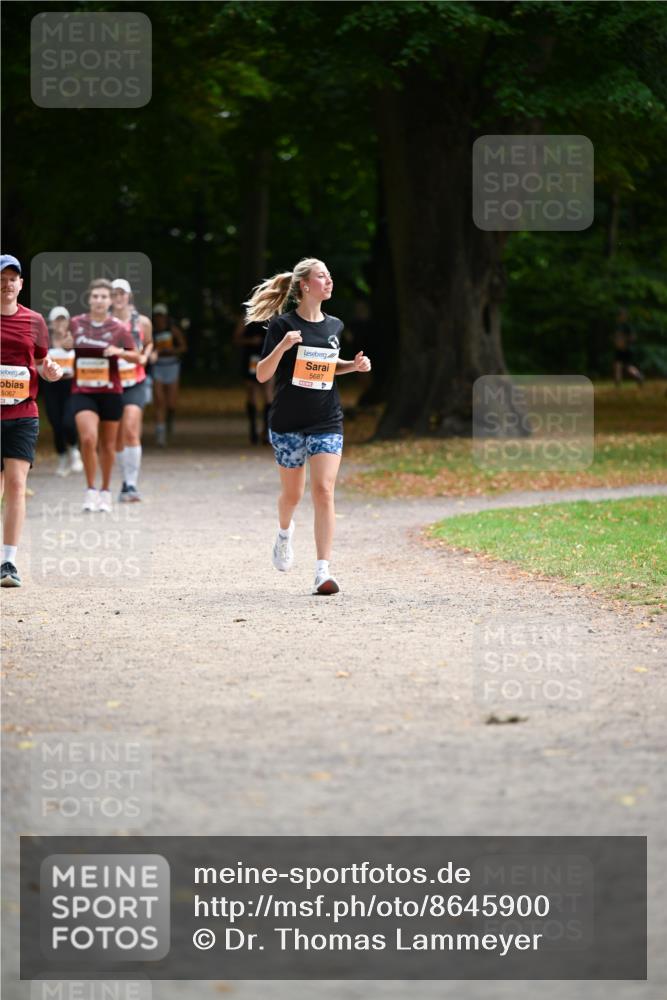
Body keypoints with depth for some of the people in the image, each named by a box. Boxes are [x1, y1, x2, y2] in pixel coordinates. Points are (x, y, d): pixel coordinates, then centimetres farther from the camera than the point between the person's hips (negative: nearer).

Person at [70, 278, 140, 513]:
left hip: (110, 392, 0)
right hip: (82, 392, 0)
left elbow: (136, 357, 3)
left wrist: (119, 352, -15)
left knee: (108, 445, 9)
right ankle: (91, 491, -7)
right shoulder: (75, 324, 1)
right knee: (88, 438, -19)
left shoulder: (119, 328, -2)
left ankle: (105, 491, 27)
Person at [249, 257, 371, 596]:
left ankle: (323, 571, -13)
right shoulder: (283, 325, -7)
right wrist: (283, 345, -24)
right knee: (292, 493, 11)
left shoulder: (334, 326, 7)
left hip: (327, 423, 2)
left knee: (324, 491, -11)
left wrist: (355, 365, 5)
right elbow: (262, 375, -9)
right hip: (288, 423, -2)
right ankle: (285, 532, 47)